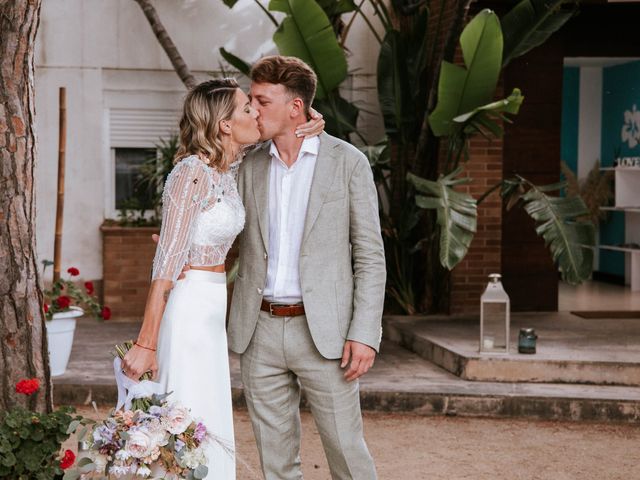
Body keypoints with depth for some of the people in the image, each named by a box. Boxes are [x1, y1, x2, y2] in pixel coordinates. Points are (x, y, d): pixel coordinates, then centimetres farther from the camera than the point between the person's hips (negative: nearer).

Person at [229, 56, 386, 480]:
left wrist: (365, 333, -11)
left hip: (322, 331, -4)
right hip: (260, 330, 4)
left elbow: (370, 256, -3)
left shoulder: (348, 162, -2)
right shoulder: (250, 167, 9)